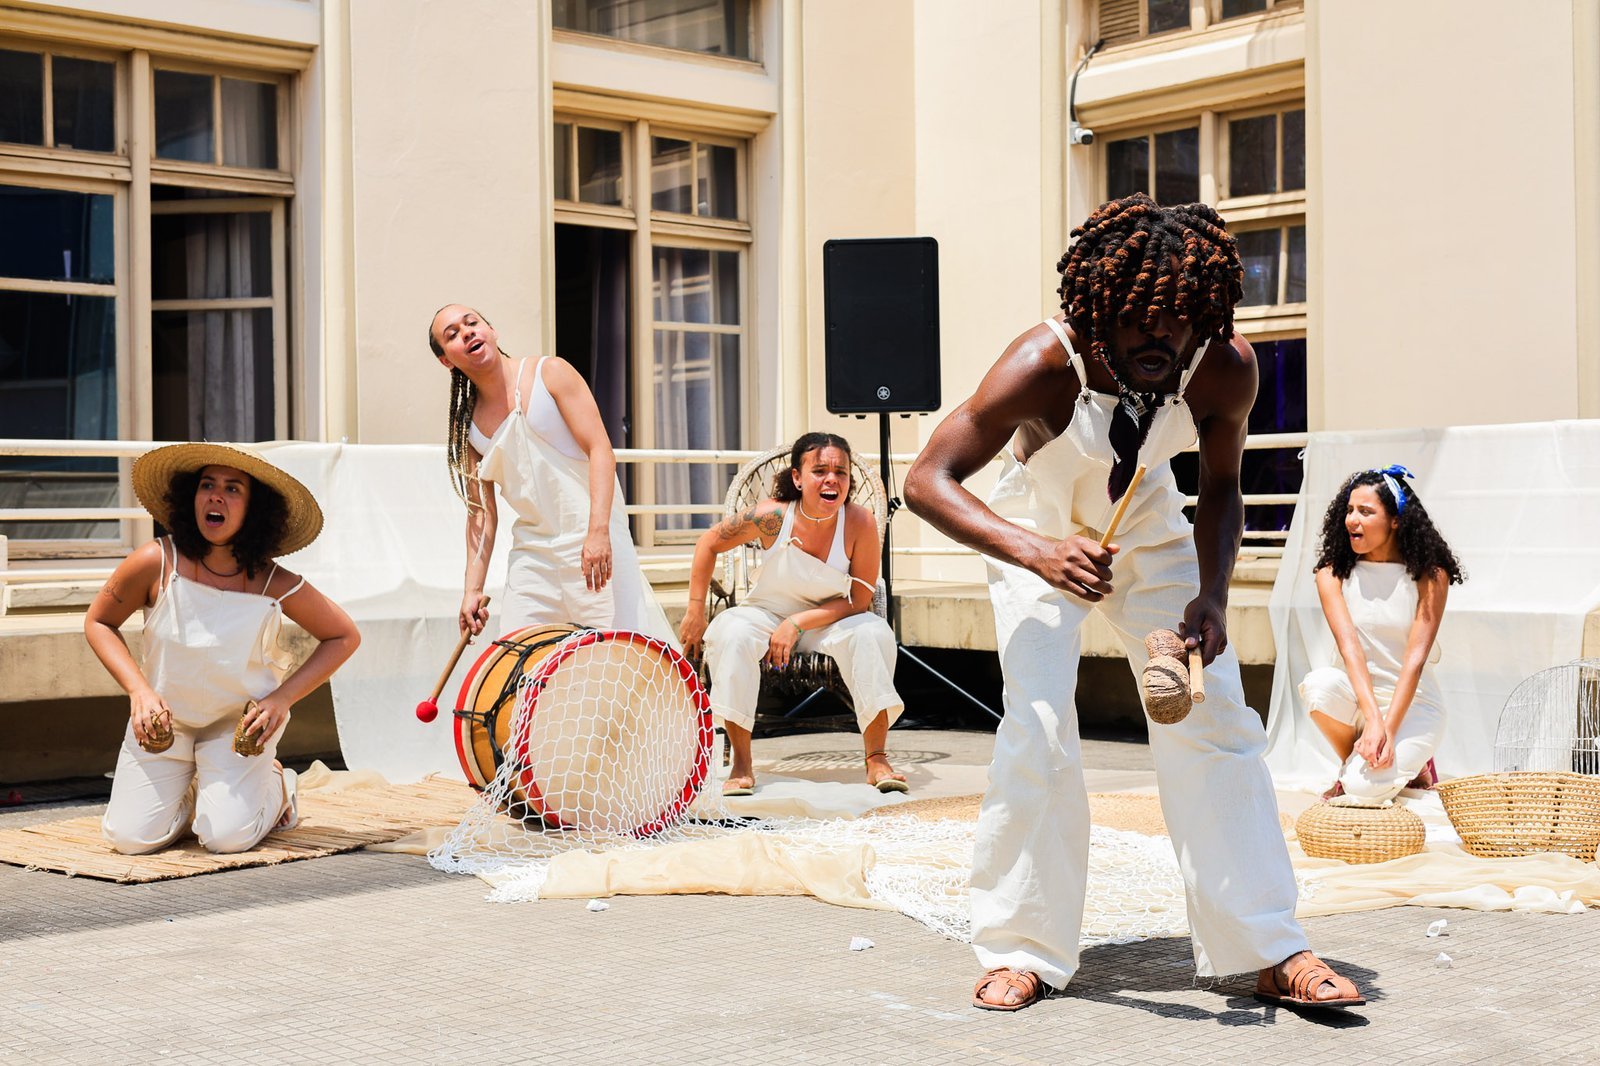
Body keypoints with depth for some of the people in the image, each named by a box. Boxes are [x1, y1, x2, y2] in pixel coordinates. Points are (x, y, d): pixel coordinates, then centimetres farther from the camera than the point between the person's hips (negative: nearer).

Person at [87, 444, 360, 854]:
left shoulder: (276, 585, -17)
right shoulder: (156, 563, -18)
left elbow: (344, 636, -3)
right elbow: (98, 622, -3)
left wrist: (283, 698, -13)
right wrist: (139, 690, -17)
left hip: (240, 722, -1)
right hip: (165, 721, 1)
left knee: (227, 837, -18)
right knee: (132, 838, -9)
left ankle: (276, 785, 17)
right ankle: (188, 789, 24)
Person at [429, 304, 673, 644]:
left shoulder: (549, 373, -3)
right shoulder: (467, 428, 8)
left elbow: (600, 450, -10)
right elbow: (481, 513, 11)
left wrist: (598, 532, -22)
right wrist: (473, 588, 2)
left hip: (596, 543, -4)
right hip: (531, 556, 5)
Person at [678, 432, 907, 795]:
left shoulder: (860, 522, -22)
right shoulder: (773, 516, -22)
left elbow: (859, 600, -16)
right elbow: (709, 543, -6)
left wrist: (798, 623, -25)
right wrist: (695, 612, -5)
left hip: (831, 620, 0)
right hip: (768, 613, 0)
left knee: (873, 632, -29)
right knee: (730, 632, -31)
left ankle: (877, 760, -18)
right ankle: (741, 765, -21)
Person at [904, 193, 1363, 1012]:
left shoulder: (1227, 369, -27)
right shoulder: (1045, 366, -36)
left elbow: (1220, 487, -10)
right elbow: (927, 479, -36)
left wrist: (1212, 594, -27)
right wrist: (1033, 552, -51)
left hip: (1149, 532, 3)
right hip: (1038, 534, -3)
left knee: (1215, 720, -6)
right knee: (1038, 728, -17)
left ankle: (1271, 951, 2)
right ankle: (1022, 951, -2)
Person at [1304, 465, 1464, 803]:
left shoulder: (1430, 575, -8)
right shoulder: (1333, 573, -3)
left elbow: (1416, 657, -16)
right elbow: (1349, 646, -16)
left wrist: (1389, 729, -27)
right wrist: (1373, 718, -30)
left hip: (1414, 703, -3)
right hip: (1357, 697, 3)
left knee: (1365, 788, -27)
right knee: (1319, 683, -33)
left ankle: (1414, 768, 10)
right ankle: (1349, 765, -3)